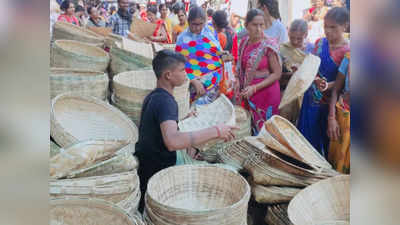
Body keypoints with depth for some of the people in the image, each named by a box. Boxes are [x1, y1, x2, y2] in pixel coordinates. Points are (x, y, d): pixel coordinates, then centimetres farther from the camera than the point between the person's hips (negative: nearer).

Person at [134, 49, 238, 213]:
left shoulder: (152, 96, 7)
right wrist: (215, 131, -36)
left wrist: (186, 143, 2)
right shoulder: (166, 101, -25)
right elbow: (172, 142, -43)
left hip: (142, 167, 9)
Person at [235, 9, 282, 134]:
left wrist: (255, 87, -20)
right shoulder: (244, 42, 3)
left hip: (266, 92, -5)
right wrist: (238, 80, -1)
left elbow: (277, 73, -13)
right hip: (247, 94, 5)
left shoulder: (269, 45, -13)